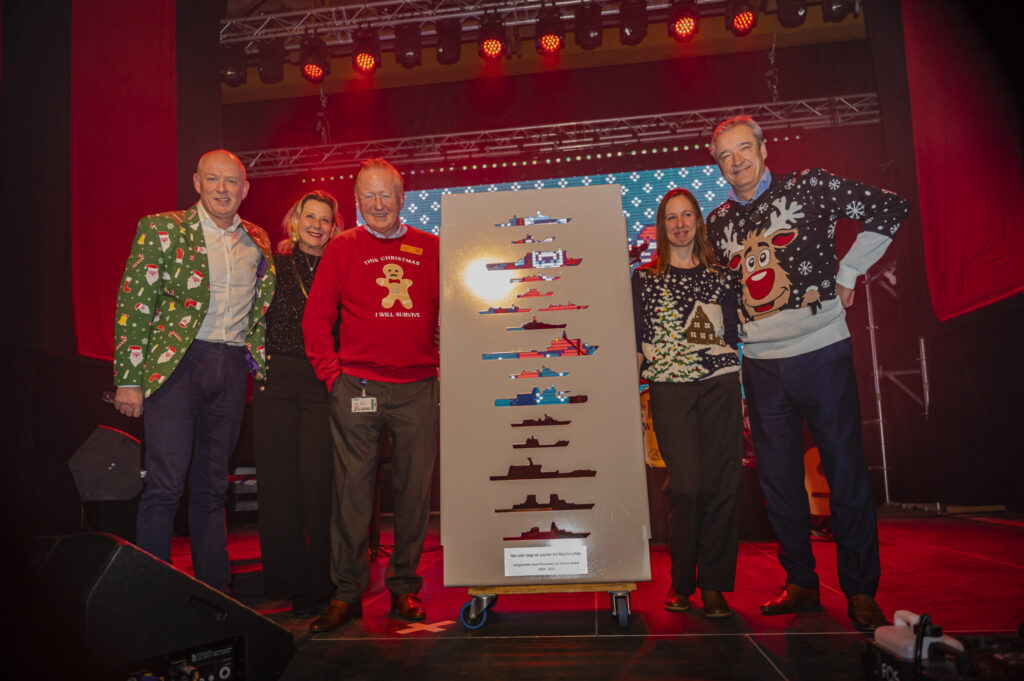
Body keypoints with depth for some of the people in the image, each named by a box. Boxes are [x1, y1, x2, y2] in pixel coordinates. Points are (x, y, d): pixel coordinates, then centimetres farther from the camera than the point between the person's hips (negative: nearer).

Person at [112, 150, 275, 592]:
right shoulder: (162, 229, 1)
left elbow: (262, 312, 20)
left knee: (212, 487, 11)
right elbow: (133, 304, -3)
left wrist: (264, 373, 13)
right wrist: (128, 379, -9)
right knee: (165, 485, -5)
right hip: (175, 363, -4)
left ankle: (215, 589, 21)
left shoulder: (257, 242, 13)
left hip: (232, 369, 4)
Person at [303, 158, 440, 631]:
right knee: (352, 489, 2)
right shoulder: (343, 248, 6)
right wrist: (332, 374, -3)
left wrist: (442, 367, 5)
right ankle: (346, 593, 15)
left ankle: (404, 587, 21)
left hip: (417, 389, 2)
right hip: (357, 389, -1)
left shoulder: (430, 248, 10)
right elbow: (315, 317, 4)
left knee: (414, 489, 6)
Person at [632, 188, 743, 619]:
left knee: (722, 485, -1)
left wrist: (745, 395, 10)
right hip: (670, 391, -2)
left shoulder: (718, 275, 13)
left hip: (721, 387, 2)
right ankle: (681, 582, 12)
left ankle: (713, 585, 12)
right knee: (686, 485, -7)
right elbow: (637, 342, 8)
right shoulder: (645, 278, 9)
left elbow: (734, 337, 15)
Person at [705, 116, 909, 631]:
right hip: (761, 364, 4)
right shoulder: (718, 223, 11)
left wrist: (848, 271, 0)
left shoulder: (809, 187, -1)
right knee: (778, 478, 8)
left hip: (822, 353, -4)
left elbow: (889, 210, 1)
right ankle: (800, 584, 24)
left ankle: (861, 592, 17)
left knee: (846, 471, 2)